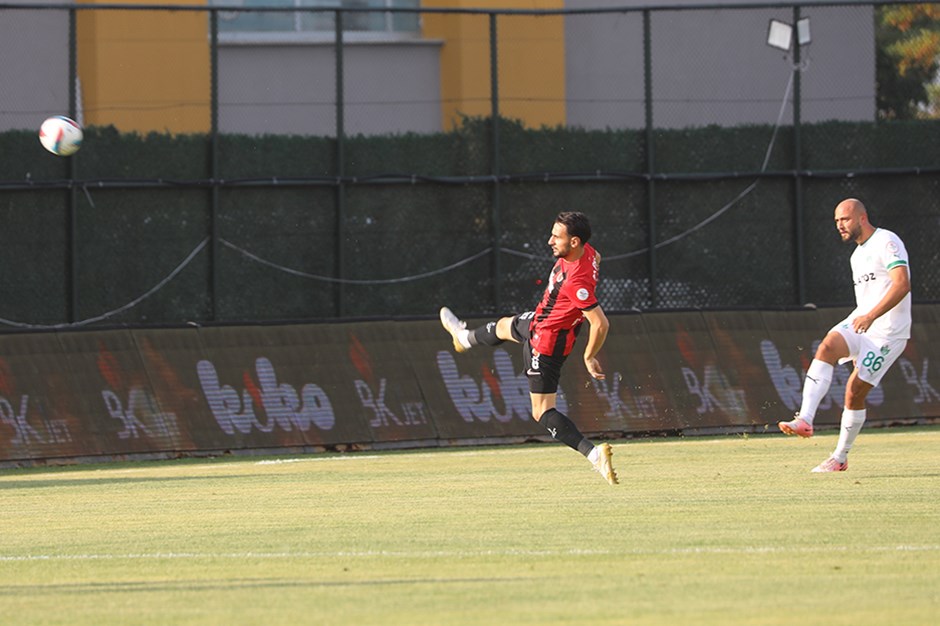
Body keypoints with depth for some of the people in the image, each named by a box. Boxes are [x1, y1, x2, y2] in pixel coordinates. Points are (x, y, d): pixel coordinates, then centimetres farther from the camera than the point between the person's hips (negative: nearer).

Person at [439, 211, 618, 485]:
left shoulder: (577, 281, -40)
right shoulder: (587, 252, -13)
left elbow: (601, 324, -39)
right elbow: (596, 258, 14)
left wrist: (589, 358, -22)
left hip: (545, 344, -10)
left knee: (542, 412, -7)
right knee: (504, 327, 38)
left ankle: (594, 453, -18)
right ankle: (465, 337, 72)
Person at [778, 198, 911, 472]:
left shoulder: (887, 242, -9)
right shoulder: (858, 254, 20)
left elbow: (902, 284, -22)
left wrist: (871, 316, -30)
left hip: (887, 332, -7)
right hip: (859, 323, 7)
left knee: (855, 390, -9)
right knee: (827, 347, -23)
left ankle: (841, 457, 7)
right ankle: (805, 420, -35)